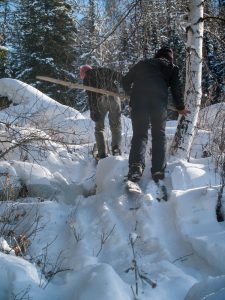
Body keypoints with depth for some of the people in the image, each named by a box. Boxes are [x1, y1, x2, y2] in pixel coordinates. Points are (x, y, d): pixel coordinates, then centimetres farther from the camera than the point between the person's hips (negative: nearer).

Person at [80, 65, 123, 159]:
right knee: (116, 126, 12)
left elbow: (90, 94, -1)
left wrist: (93, 111, -6)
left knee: (99, 127, 11)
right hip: (114, 98, 2)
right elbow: (122, 78, 15)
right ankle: (116, 149, -3)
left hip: (100, 100, -2)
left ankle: (102, 154, 5)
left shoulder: (87, 77, 12)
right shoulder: (106, 71, 24)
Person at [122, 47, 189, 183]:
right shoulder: (171, 67, 24)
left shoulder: (142, 63, 30)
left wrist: (130, 92, 47)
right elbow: (176, 88, 15)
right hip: (159, 98, -1)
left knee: (139, 133, -1)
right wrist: (181, 107, 27)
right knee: (159, 134, 8)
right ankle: (158, 170, 0)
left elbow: (126, 80, 29)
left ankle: (136, 164, -26)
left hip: (138, 97, 1)